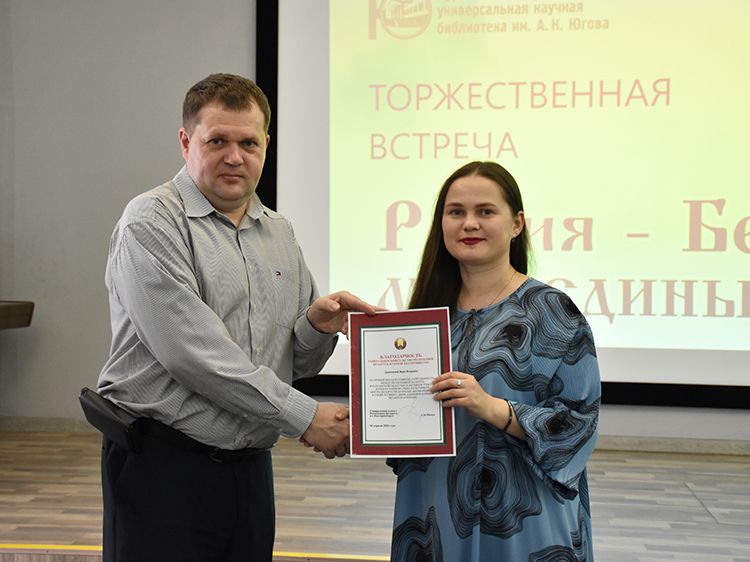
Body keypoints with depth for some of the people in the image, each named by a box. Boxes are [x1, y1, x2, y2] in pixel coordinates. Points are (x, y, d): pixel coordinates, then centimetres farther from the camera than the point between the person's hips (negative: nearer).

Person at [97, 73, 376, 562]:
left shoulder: (279, 233, 12)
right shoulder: (152, 223, -10)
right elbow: (192, 354, -20)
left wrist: (317, 327, -9)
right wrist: (304, 417, -16)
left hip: (250, 464, 6)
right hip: (163, 465, -6)